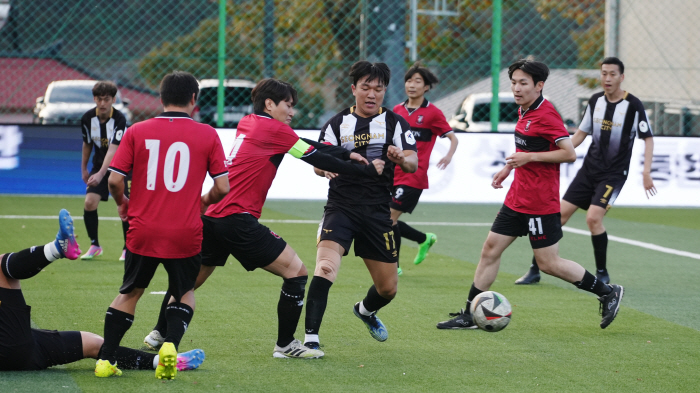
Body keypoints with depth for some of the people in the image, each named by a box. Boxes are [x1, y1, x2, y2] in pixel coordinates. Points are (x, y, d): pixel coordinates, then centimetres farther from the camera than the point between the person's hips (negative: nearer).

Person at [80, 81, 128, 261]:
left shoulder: (119, 119, -24)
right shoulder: (87, 118, -9)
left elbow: (113, 150, -32)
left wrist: (101, 174, -41)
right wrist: (84, 168, 16)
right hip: (99, 165, 4)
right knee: (89, 202, -11)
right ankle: (94, 245, 6)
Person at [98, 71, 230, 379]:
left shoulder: (137, 132, 0)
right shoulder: (207, 135, -2)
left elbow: (114, 180, -3)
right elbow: (223, 187, -3)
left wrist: (122, 203, 18)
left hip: (143, 231, 1)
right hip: (185, 235, -1)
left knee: (130, 293, 21)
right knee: (185, 293, 21)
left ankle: (106, 358, 16)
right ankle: (171, 344, -4)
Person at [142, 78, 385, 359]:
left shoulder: (247, 124, 17)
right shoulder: (273, 129, -6)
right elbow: (317, 159, -2)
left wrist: (347, 154, 14)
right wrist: (366, 171, 5)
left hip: (210, 217, 9)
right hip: (238, 219, -9)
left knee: (191, 279, 23)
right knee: (296, 273, -2)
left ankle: (159, 334, 28)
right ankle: (285, 345, 2)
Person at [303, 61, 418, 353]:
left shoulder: (395, 123, 6)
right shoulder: (337, 124, 6)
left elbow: (413, 163, -6)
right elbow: (318, 164, -2)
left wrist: (401, 159, -31)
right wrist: (327, 167, -26)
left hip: (378, 211, 2)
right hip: (341, 206, -2)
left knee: (388, 287, 10)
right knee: (326, 266, -27)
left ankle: (365, 311, 45)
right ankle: (311, 337, -27)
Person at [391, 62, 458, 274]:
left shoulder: (432, 113, -5)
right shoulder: (398, 110, 10)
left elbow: (453, 138, -3)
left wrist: (449, 155, -21)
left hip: (414, 176, -6)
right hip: (394, 174, 6)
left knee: (390, 217, -11)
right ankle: (424, 239, 30)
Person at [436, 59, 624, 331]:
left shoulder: (546, 114, -18)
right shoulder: (524, 111, 10)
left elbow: (569, 154, -21)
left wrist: (529, 157, -23)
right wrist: (509, 167, 17)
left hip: (541, 203, -9)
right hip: (517, 198, 9)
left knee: (548, 263, -3)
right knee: (490, 249, 7)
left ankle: (607, 292, 13)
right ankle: (469, 315, 13)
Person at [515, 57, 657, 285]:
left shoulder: (633, 105, -10)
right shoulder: (595, 101, 5)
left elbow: (648, 138, -5)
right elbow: (581, 133, 14)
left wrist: (646, 172, -14)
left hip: (614, 174, -5)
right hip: (589, 169, 5)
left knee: (593, 218, -21)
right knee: (560, 213, 0)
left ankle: (602, 273, -3)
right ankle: (535, 270, 7)